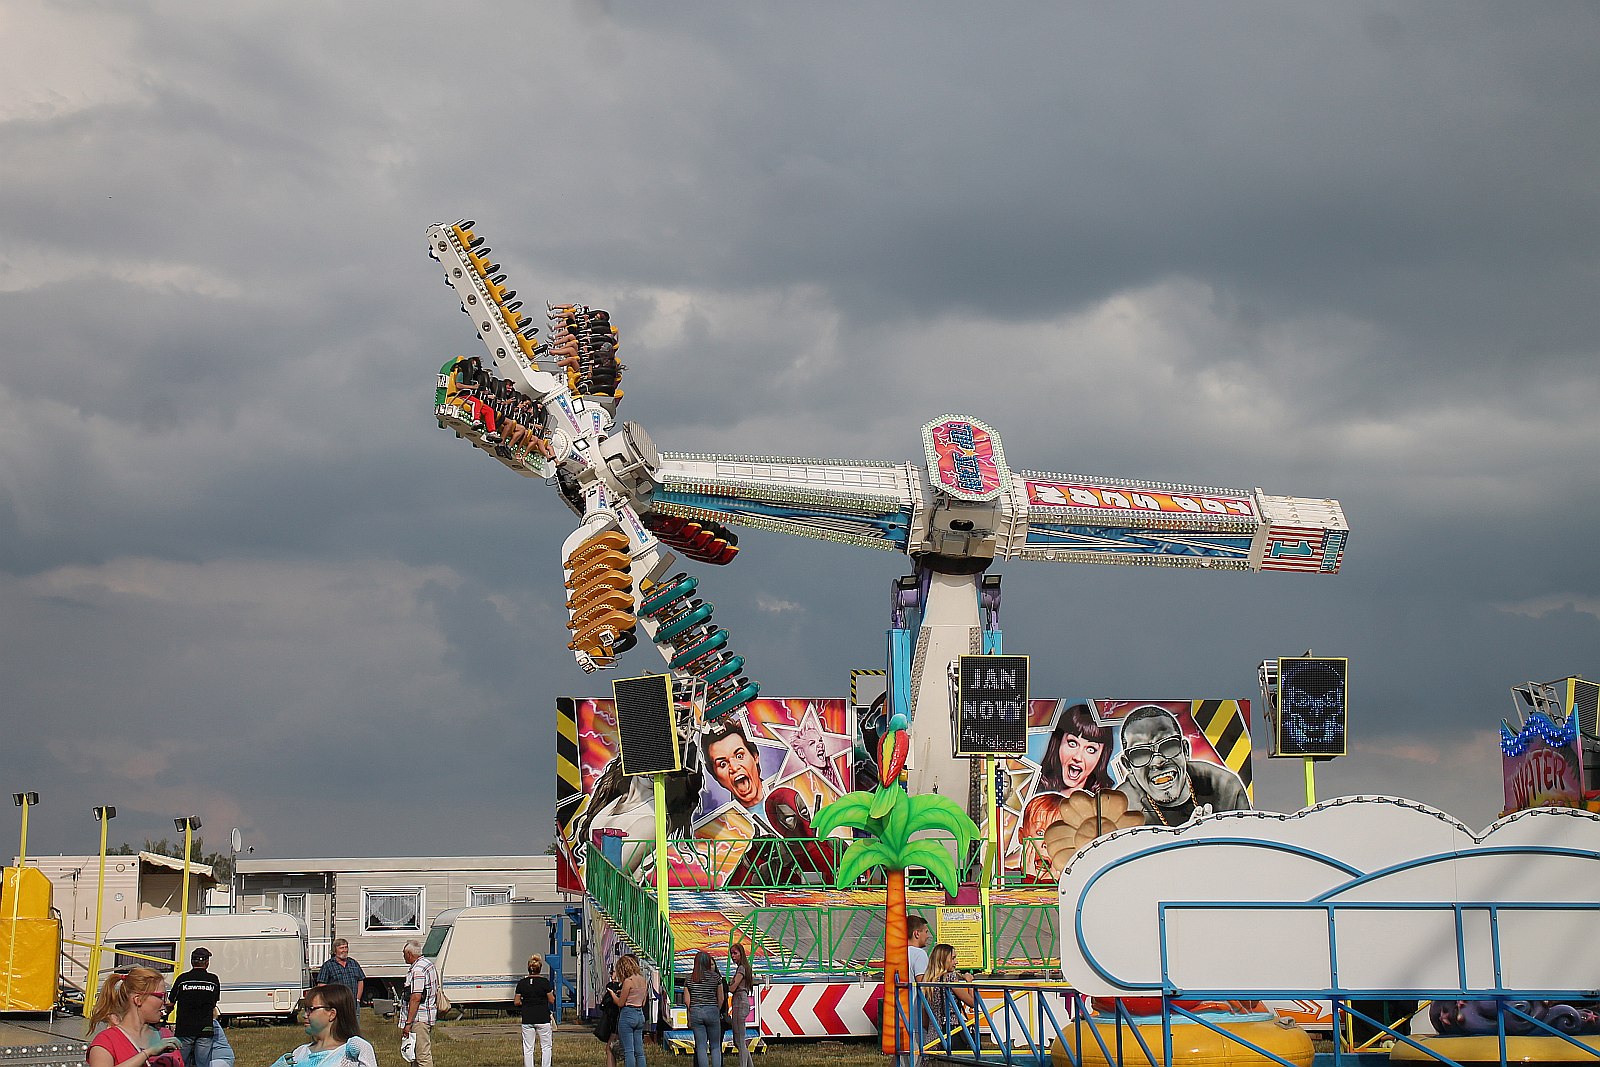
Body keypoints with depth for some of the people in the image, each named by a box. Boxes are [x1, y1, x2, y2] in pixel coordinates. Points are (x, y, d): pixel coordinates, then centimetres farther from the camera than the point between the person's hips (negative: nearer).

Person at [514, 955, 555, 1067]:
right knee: (545, 1047, 10)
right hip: (543, 1019, -2)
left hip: (527, 1020, 2)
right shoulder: (545, 982, -8)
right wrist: (553, 993, 15)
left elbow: (516, 1003, 1)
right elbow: (551, 1000, -4)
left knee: (528, 1048, 7)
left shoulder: (522, 983, -1)